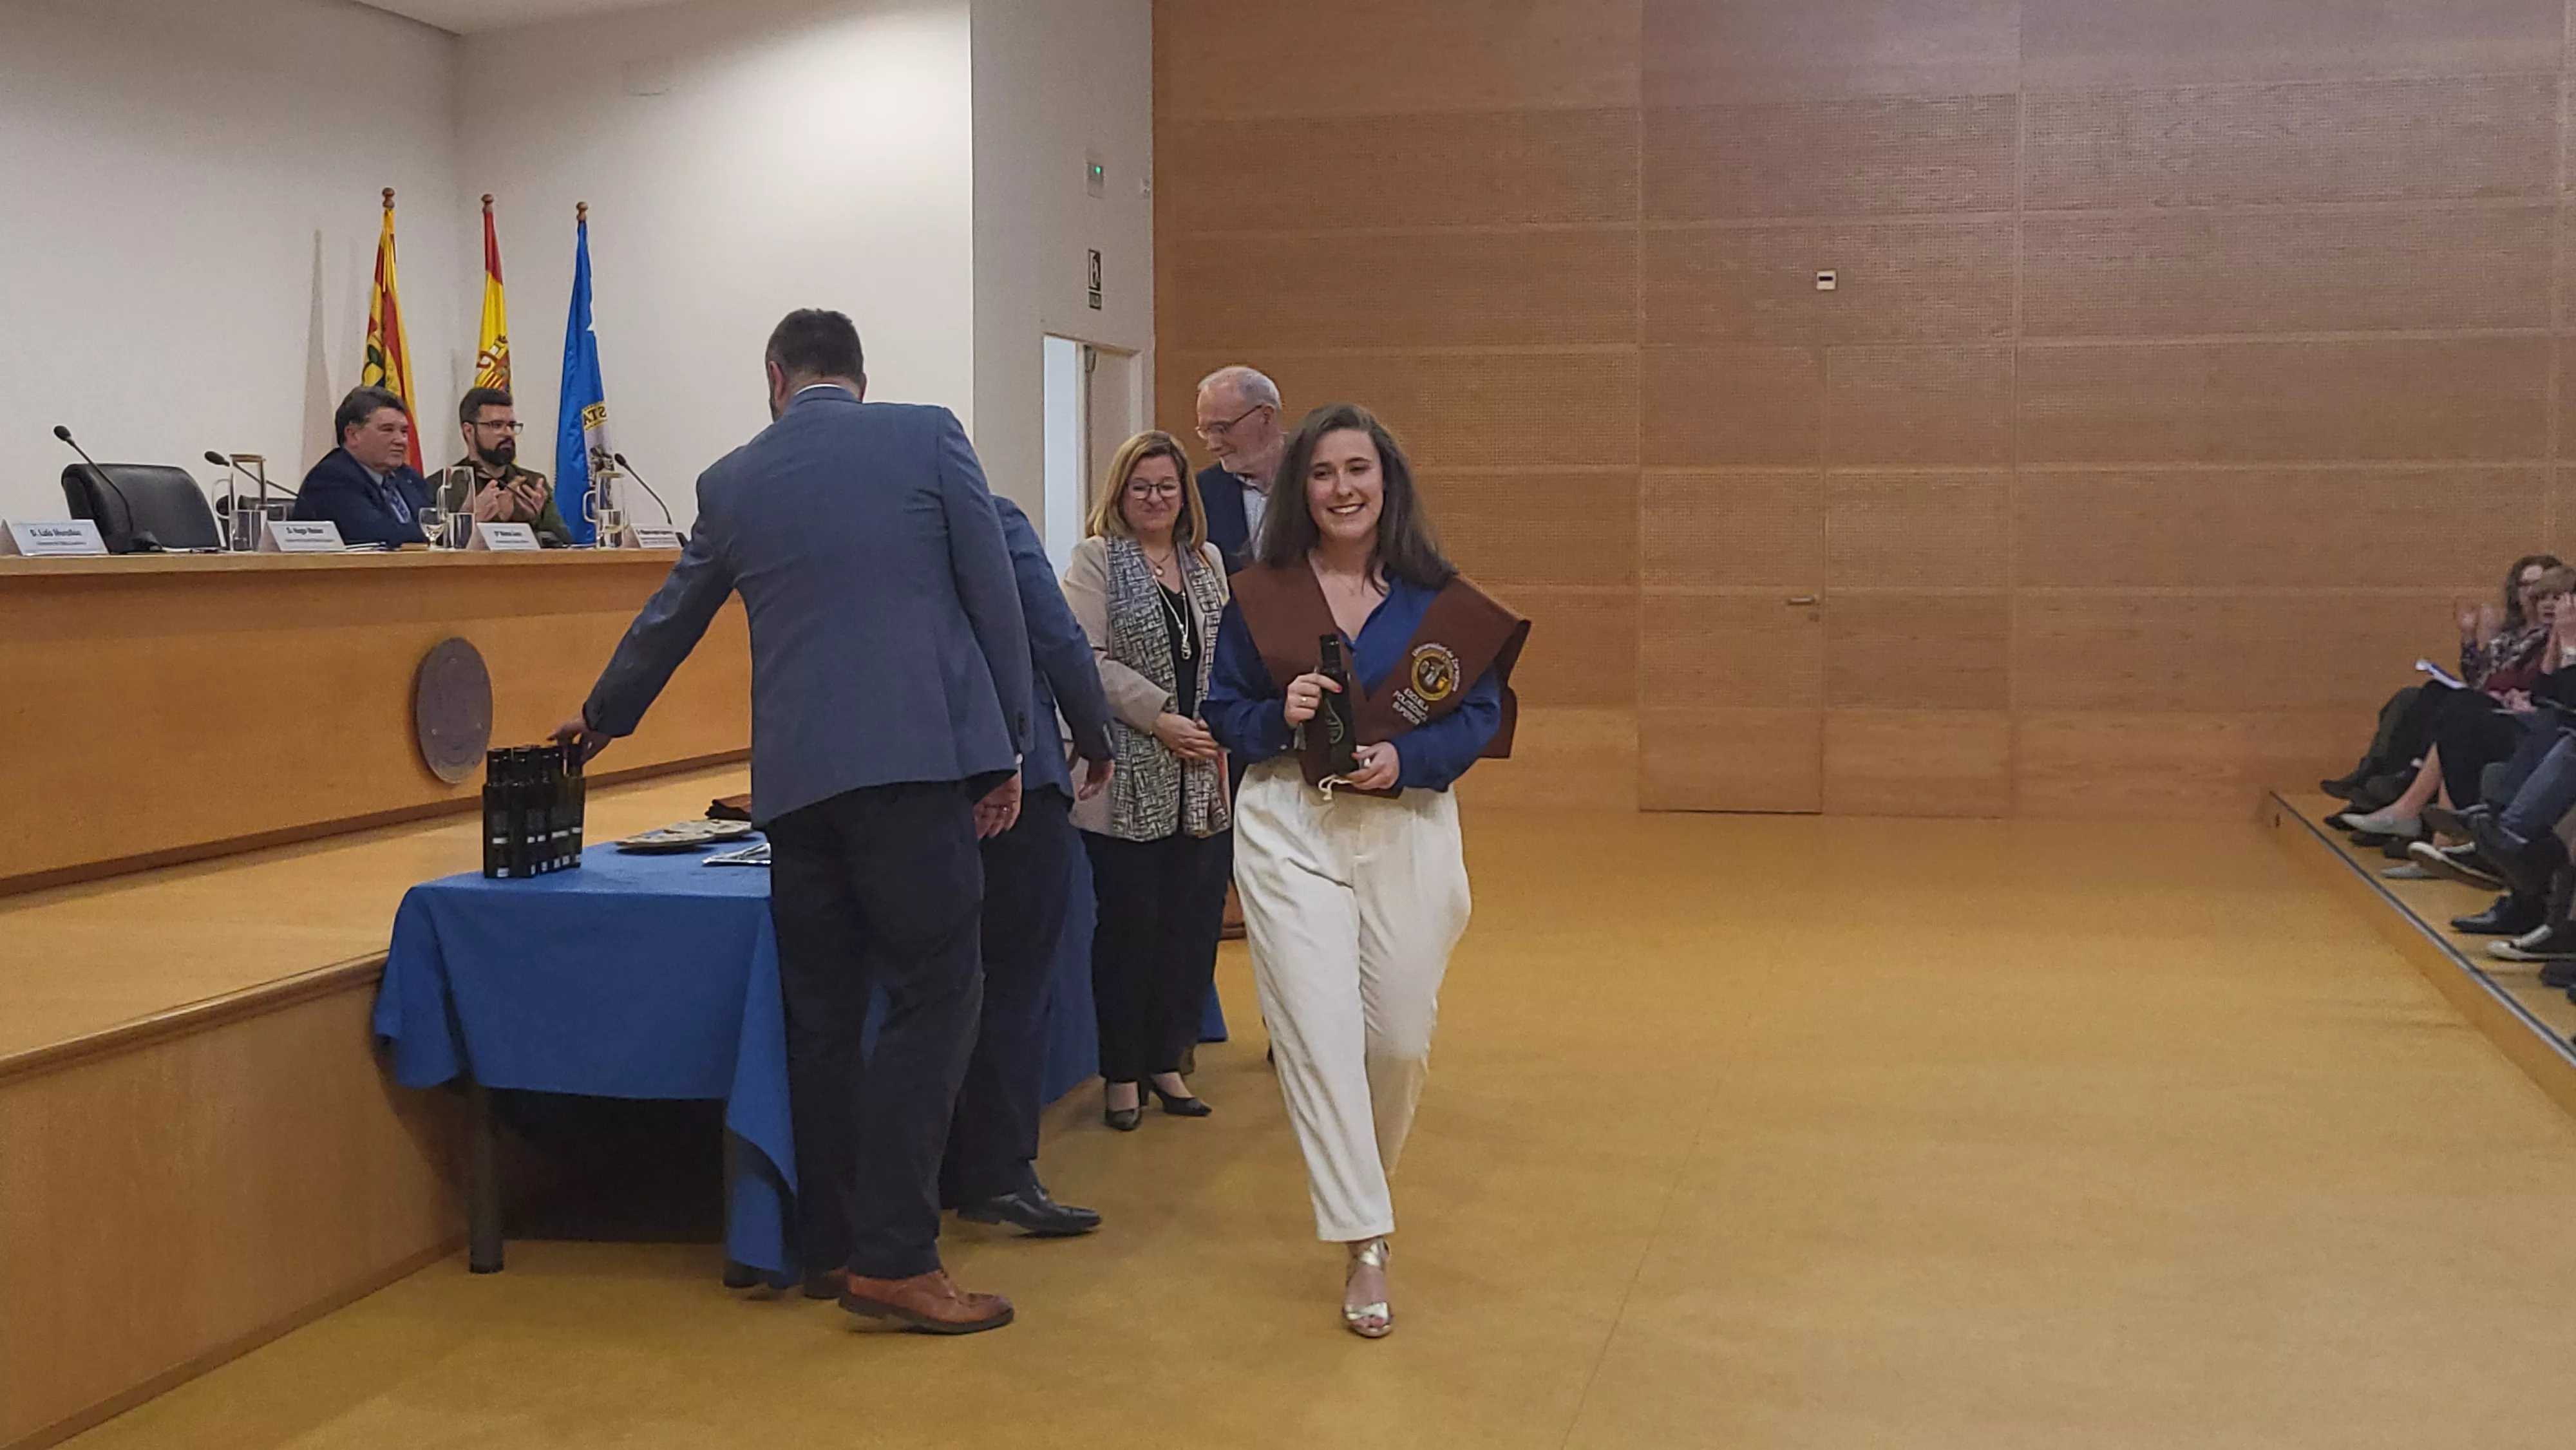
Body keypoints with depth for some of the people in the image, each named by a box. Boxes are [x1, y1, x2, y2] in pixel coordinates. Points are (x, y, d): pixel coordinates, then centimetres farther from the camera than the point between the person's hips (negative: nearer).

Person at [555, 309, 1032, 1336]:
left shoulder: (732, 482, 14)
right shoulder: (929, 438, 5)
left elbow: (668, 622, 25)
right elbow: (994, 597, 1)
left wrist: (599, 721, 42)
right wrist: (1007, 749, 7)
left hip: (796, 777, 4)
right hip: (918, 755, -4)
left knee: (820, 1011, 11)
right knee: (933, 993, -2)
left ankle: (828, 1244, 18)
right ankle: (893, 1257, -7)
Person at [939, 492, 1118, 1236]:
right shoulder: (994, 519, -8)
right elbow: (1059, 641, -11)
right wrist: (1096, 742, 3)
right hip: (1017, 777, -5)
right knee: (1016, 979, -1)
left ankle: (952, 1171, 20)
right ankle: (1002, 1175, -3)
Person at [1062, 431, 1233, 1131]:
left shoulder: (1208, 562, 15)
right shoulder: (1096, 560, -1)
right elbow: (1088, 660, -11)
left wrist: (1222, 733, 1)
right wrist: (1161, 718, -16)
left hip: (1200, 783, 5)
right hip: (1128, 783, -5)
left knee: (1192, 924, 6)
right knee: (1129, 927, -1)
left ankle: (1166, 1059, 19)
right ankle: (1122, 1073, 11)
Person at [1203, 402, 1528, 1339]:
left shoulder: (1437, 598, -1)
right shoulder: (1259, 596, 1)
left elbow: (1481, 715, 0)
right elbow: (1224, 713, 6)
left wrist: (1405, 758, -17)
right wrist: (1280, 717, -15)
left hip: (1407, 831, 1)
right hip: (1289, 832, -1)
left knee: (1401, 1037, 7)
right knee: (1317, 1033, -8)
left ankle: (1359, 1180, 39)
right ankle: (1364, 1247, -3)